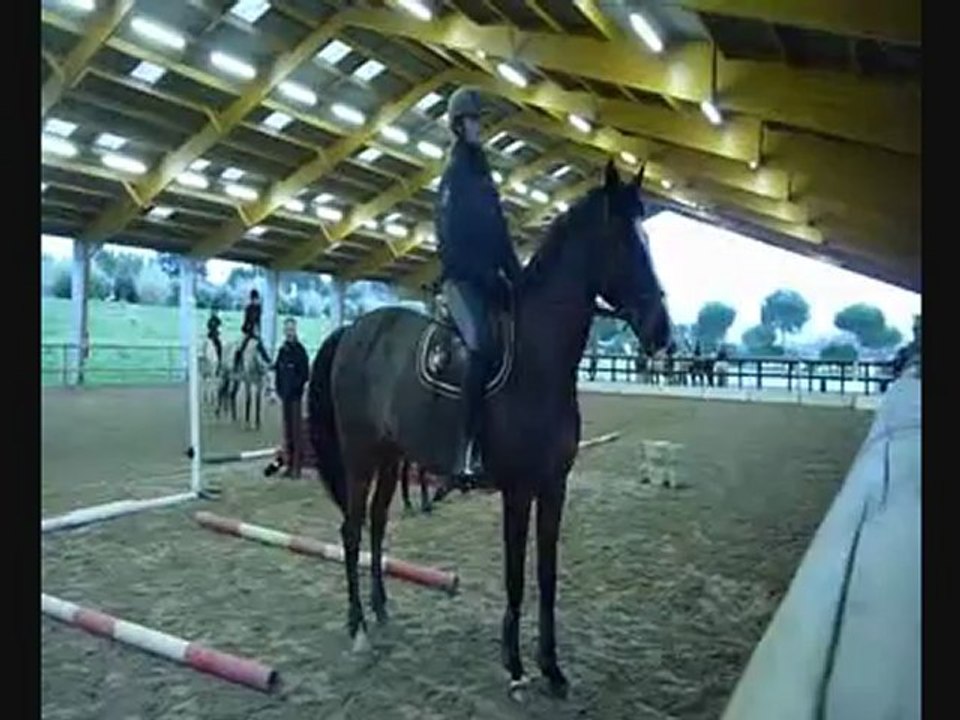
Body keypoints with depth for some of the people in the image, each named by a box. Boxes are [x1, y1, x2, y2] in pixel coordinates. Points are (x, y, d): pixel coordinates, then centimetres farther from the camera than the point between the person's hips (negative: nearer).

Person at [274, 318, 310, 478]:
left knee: (296, 429, -5)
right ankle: (289, 465, 17)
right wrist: (278, 390, 9)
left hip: (295, 395, -6)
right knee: (287, 430, 10)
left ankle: (297, 466, -2)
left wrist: (296, 386, -16)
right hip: (285, 395, 7)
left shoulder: (300, 350, -7)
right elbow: (278, 372, 16)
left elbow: (305, 374, -10)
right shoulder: (282, 350, 11)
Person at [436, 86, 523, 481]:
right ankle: (467, 450, -30)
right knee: (482, 344, -29)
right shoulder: (454, 174, -1)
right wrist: (485, 275, -17)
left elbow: (499, 236, 18)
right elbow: (452, 238, -11)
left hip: (486, 277, 8)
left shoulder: (484, 176, 22)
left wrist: (517, 276, 7)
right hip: (461, 277, -8)